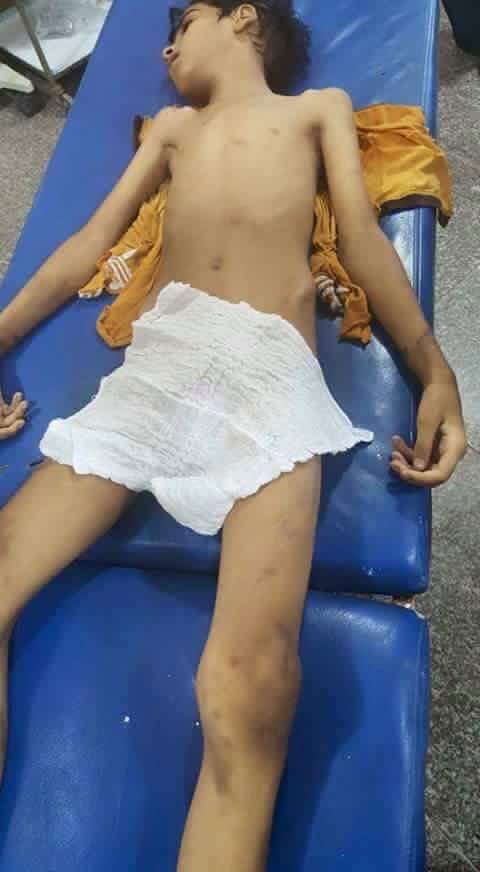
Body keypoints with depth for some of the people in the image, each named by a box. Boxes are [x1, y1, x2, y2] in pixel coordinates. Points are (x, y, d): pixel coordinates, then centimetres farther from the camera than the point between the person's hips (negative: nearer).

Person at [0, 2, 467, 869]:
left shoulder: (321, 107, 29)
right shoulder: (172, 125, 36)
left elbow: (362, 239, 14)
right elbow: (92, 240, 27)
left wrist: (433, 370, -1)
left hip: (271, 368, -3)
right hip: (158, 358, 4)